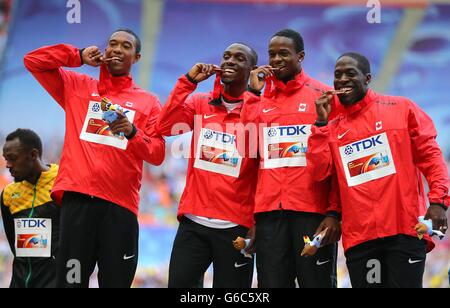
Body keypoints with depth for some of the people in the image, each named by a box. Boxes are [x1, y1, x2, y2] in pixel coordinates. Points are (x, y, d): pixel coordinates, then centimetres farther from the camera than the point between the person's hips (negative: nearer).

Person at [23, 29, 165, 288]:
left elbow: (157, 154, 7)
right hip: (78, 197, 0)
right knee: (71, 280, -4)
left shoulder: (148, 102, 14)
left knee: (116, 282, -3)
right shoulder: (78, 87, 17)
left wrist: (133, 133, -12)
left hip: (120, 202, 0)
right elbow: (33, 61, 13)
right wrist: (79, 56, 7)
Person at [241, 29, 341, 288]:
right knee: (272, 283, 5)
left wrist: (335, 212, -8)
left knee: (316, 282, 0)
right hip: (269, 211, 3)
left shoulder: (322, 95, 3)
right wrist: (254, 92, 1)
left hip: (313, 211, -3)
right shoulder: (259, 98, 15)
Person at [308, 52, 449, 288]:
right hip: (359, 236, 3)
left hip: (404, 229, -3)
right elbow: (319, 170, 2)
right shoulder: (332, 128, 15)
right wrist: (321, 121, 0)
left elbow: (430, 155, 2)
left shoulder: (402, 109, 7)